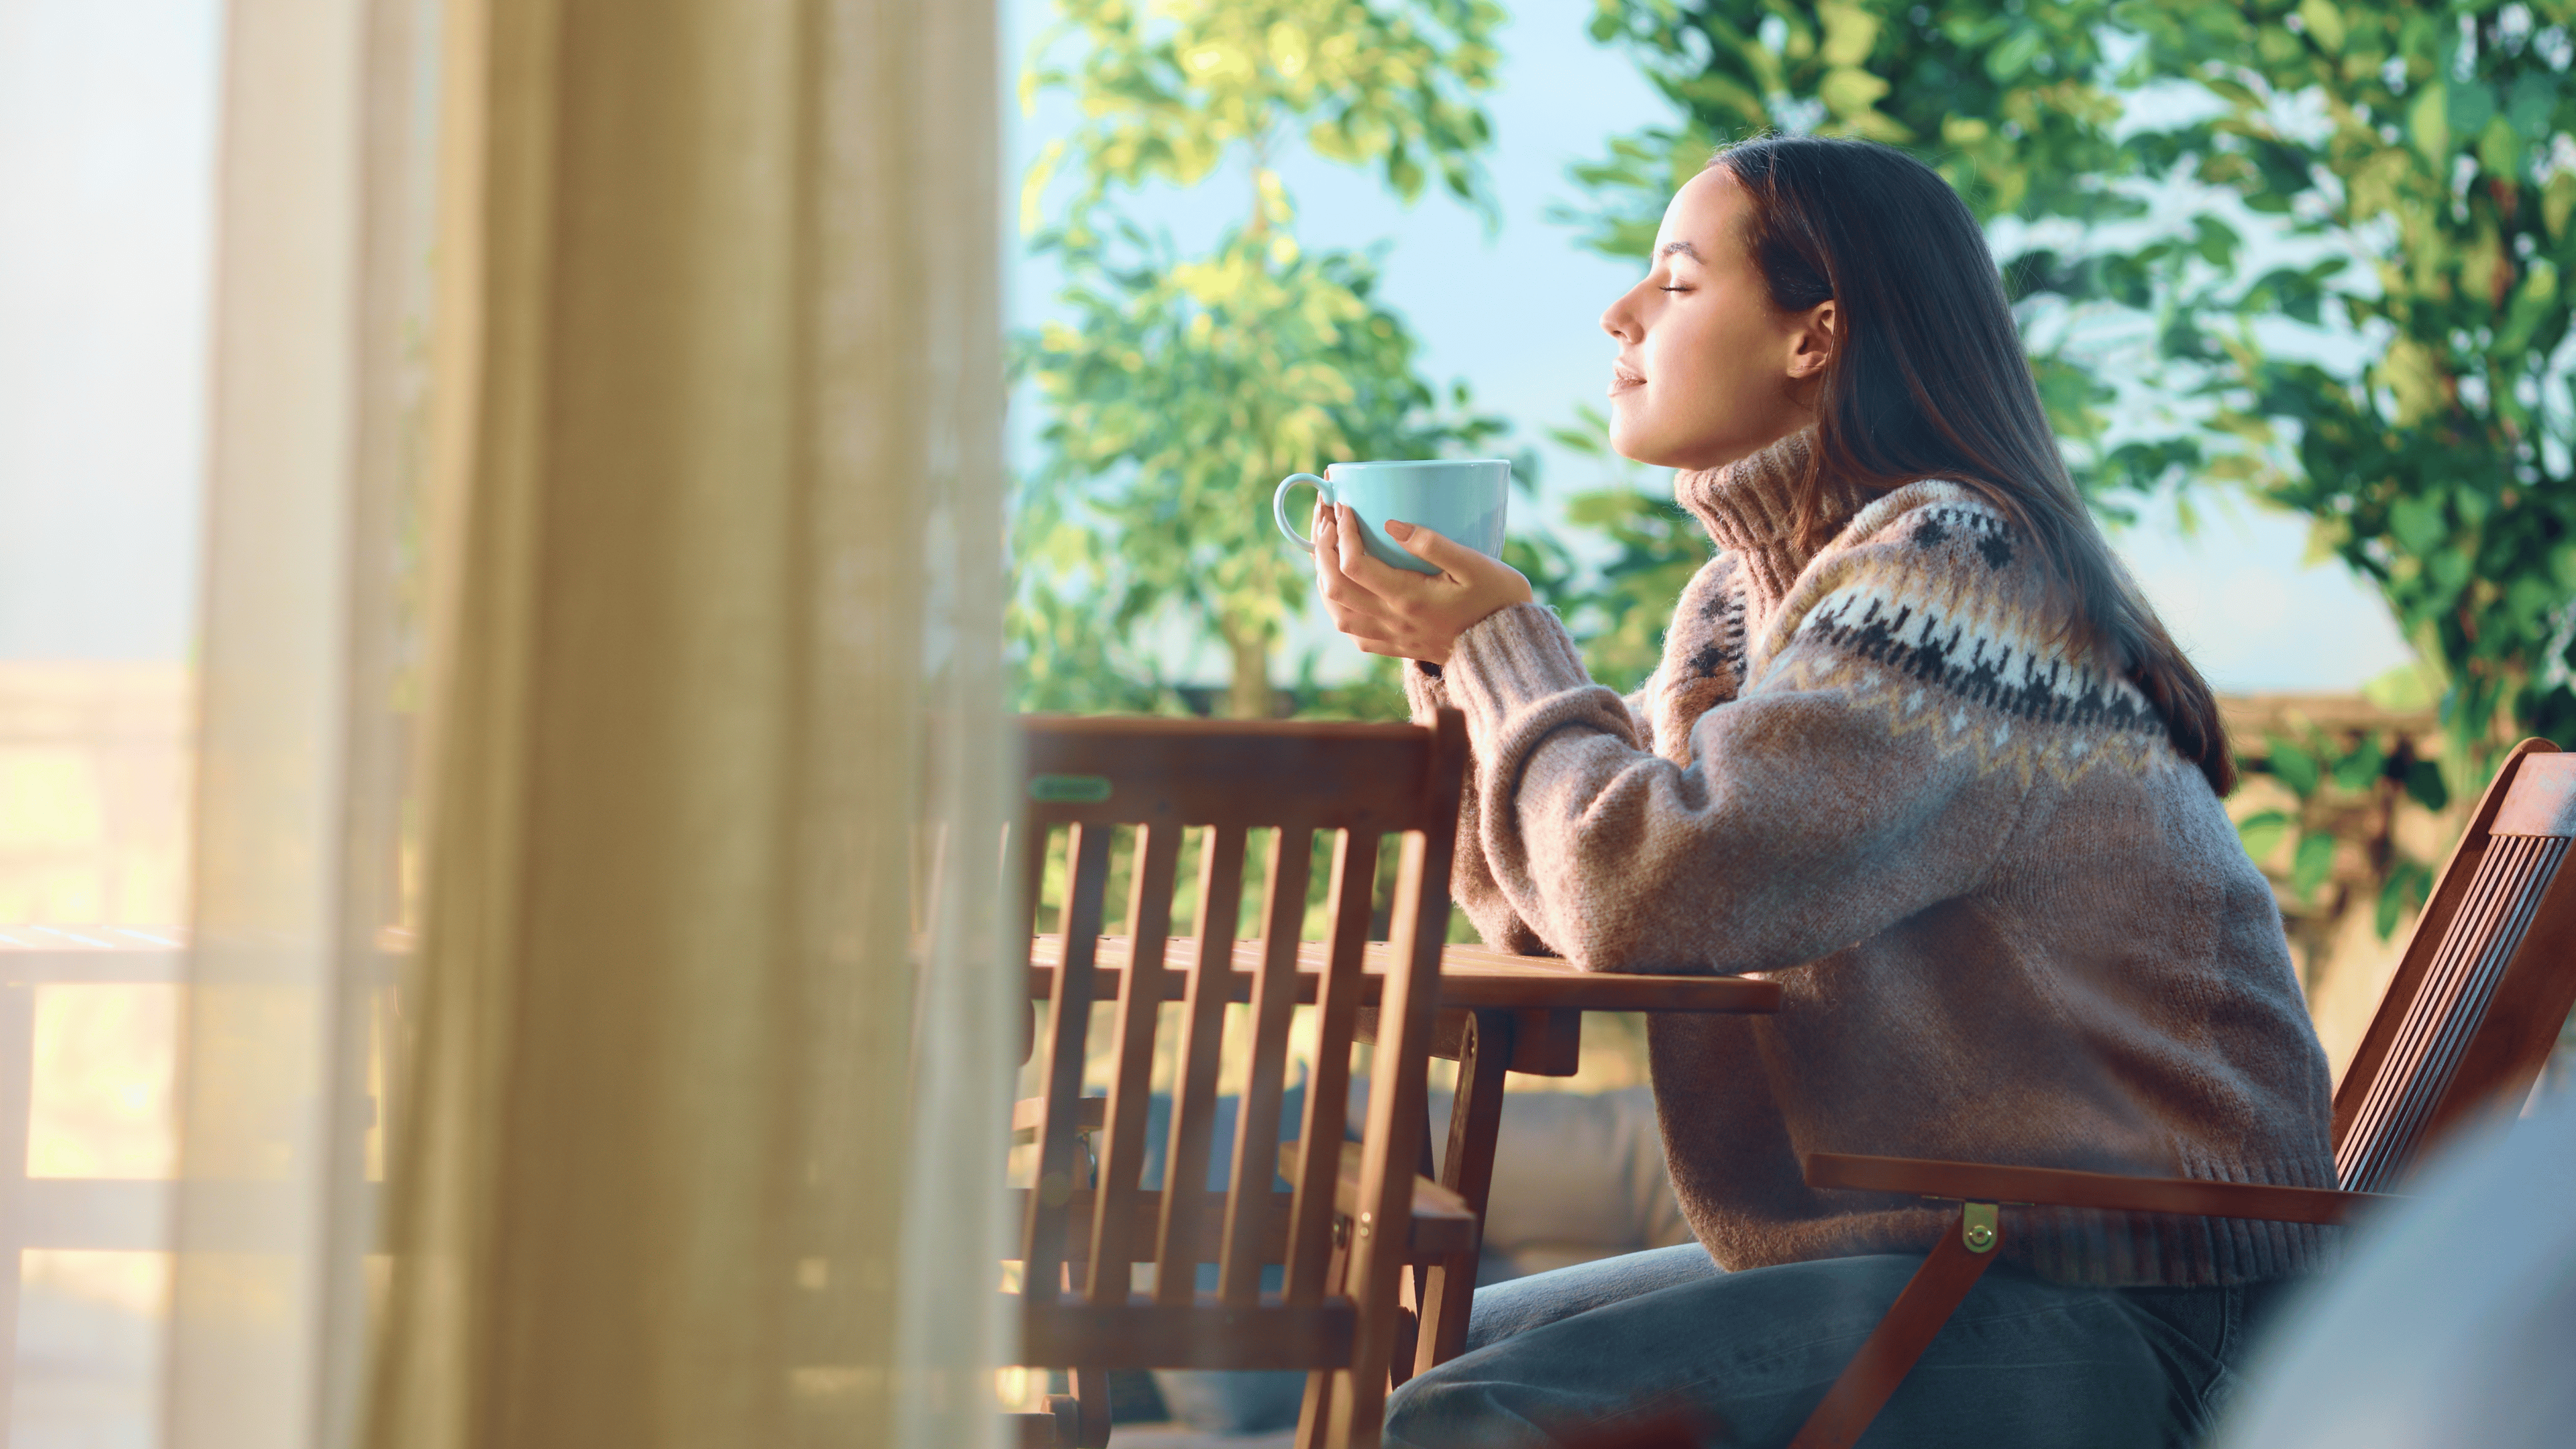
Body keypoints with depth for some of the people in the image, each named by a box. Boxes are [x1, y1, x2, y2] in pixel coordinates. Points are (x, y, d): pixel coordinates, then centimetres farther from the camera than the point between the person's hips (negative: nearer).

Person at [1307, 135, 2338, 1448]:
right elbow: (1559, 911, 15)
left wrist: (1502, 646, -8)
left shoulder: (1952, 563, -16)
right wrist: (1450, 660, 1)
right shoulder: (1743, 599, 13)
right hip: (1937, 1255, 10)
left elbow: (1649, 894, -25)